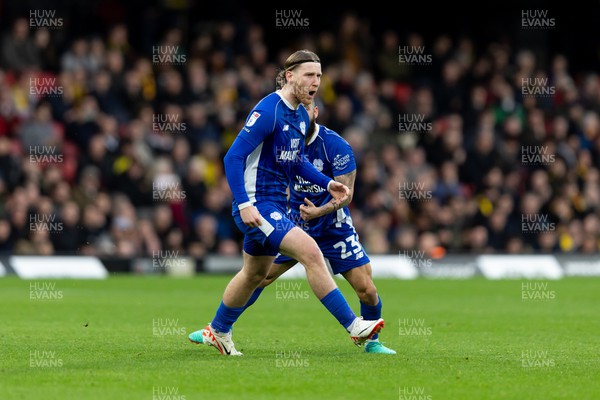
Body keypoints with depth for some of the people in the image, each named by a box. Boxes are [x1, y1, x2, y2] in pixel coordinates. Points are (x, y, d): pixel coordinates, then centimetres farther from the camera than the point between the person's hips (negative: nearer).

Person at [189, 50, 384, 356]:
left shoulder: (301, 115, 9)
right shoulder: (268, 111, -19)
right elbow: (233, 157, -20)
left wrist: (328, 184, 8)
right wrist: (244, 203, -27)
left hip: (274, 205, 10)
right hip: (256, 205, -10)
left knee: (255, 274, 21)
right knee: (311, 252, -20)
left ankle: (217, 331, 39)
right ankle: (354, 326, -18)